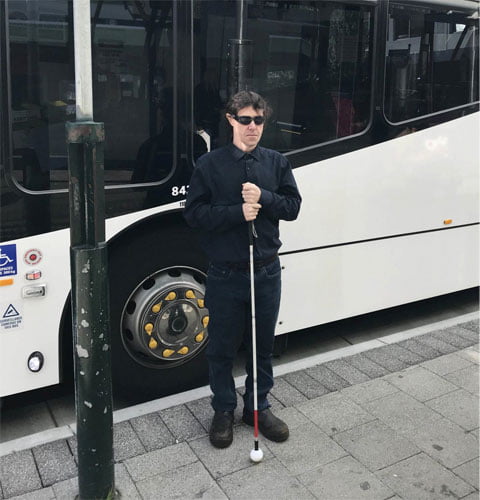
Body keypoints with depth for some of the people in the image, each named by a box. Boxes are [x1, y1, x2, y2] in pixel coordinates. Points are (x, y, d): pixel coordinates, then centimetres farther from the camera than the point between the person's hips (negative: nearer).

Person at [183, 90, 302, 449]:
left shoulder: (277, 163, 5)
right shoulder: (210, 164, -3)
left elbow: (293, 207, 1)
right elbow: (194, 213, -8)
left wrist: (263, 198, -16)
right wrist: (238, 212, -20)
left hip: (267, 271, 3)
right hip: (226, 274, -2)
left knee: (263, 345, 15)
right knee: (222, 348, 11)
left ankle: (258, 406, 35)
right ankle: (224, 411, 31)